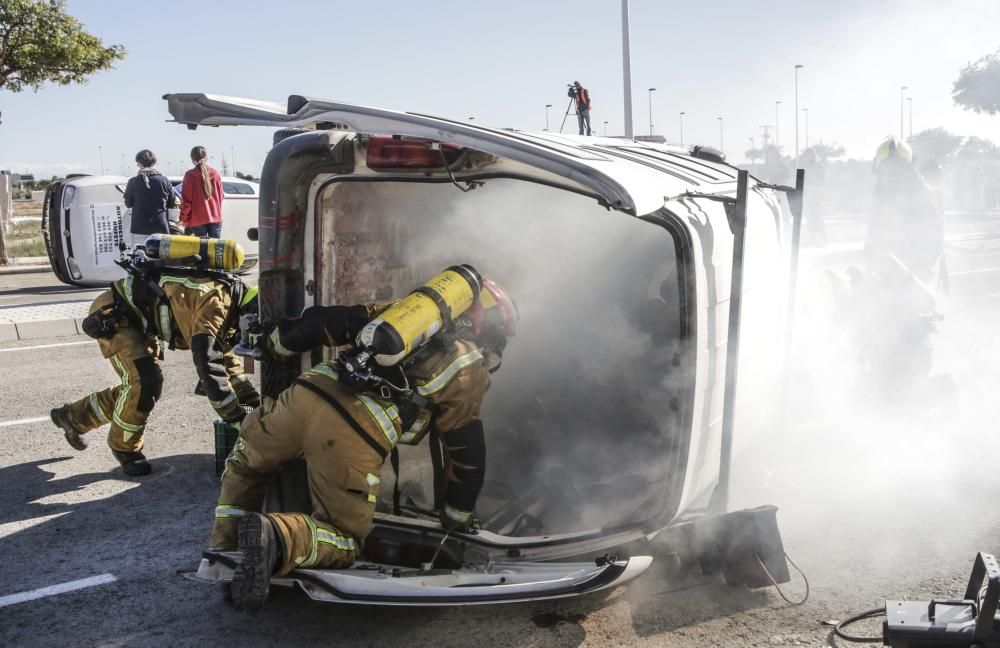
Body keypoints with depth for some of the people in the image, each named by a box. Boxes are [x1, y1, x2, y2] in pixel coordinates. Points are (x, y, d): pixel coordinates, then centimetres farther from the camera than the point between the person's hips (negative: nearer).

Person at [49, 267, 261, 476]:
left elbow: (225, 354, 12)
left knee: (148, 384, 11)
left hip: (137, 318, 10)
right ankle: (124, 447, 3)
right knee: (143, 380, -19)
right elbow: (208, 362, -38)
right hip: (111, 314, -10)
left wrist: (252, 399, 5)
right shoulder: (212, 302, -30)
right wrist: (237, 418, -34)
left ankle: (73, 415, 28)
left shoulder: (226, 300, 0)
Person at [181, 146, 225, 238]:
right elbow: (220, 196, 9)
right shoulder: (215, 174, 3)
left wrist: (184, 219, 2)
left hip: (198, 219, -3)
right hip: (216, 217, 3)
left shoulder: (190, 175, -8)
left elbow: (186, 199, -7)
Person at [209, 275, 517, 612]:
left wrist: (279, 340, 36)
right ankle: (278, 537, -14)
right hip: (355, 438, -5)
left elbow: (334, 320, 21)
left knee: (245, 464, 34)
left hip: (308, 393, 5)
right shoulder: (470, 372, 15)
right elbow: (467, 452, 19)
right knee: (345, 539, 14)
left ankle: (225, 546, 16)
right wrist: (458, 515, 32)